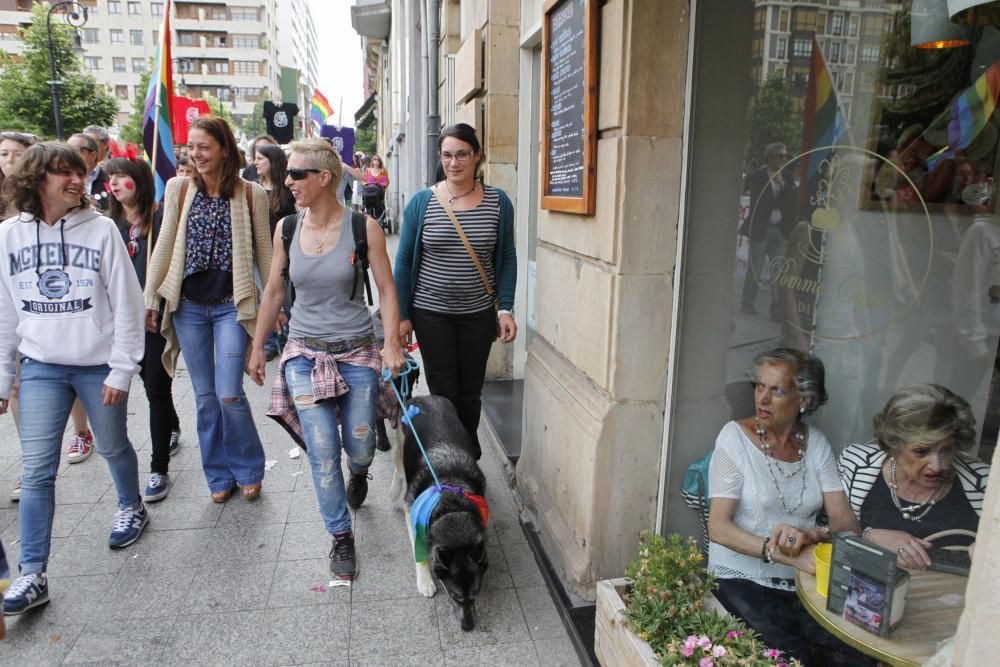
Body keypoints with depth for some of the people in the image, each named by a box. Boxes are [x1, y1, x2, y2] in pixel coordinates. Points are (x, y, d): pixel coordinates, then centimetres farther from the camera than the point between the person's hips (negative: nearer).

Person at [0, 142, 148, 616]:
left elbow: (127, 305, -7)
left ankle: (132, 507, 44)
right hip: (41, 367, 2)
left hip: (98, 364, -2)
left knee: (113, 447, 16)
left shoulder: (100, 230, -8)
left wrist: (121, 369, -9)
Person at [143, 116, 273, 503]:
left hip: (231, 306, -3)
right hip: (189, 307, 3)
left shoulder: (250, 194, -4)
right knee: (205, 397, 10)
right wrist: (150, 299, 4)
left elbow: (263, 252, 1)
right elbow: (164, 247, 5)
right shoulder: (179, 189, 2)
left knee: (229, 395, -6)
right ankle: (219, 476, 26)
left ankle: (248, 470, 18)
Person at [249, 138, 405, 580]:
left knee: (359, 447, 8)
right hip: (305, 352, 2)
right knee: (323, 451, -1)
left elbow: (386, 289, -5)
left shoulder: (363, 227, -9)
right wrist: (257, 347, 13)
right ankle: (341, 536, 19)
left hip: (357, 352, -1)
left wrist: (392, 344, -17)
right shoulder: (287, 229, 0)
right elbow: (273, 291, 10)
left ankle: (358, 473, 47)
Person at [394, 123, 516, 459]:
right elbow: (404, 260, 1)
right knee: (443, 394, 4)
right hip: (431, 313, -1)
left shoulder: (498, 202, 0)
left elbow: (507, 258, 4)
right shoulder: (422, 202, -2)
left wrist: (505, 308, -4)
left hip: (479, 314, 1)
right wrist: (403, 315, -2)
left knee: (470, 393, 11)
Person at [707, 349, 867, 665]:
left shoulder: (816, 443, 4)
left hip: (803, 580, 4)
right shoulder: (736, 436, -8)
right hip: (742, 579, -4)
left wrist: (812, 535, -25)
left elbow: (846, 522, -3)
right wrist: (786, 554, -27)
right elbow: (719, 527, -15)